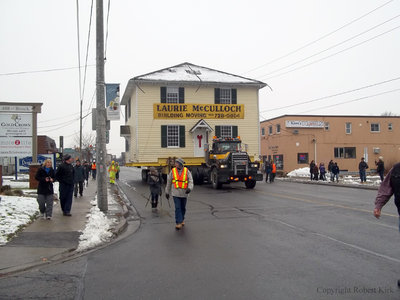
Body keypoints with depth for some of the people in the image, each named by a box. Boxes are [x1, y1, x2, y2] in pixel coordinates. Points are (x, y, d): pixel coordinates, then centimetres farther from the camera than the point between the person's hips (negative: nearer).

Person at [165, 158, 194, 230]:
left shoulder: (187, 171, -3)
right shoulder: (173, 171, -2)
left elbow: (190, 181, -9)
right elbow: (169, 182, 6)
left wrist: (189, 188, -28)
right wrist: (167, 192, 10)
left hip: (184, 193, 1)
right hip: (176, 193, -1)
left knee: (183, 208, 14)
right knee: (177, 208, -10)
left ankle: (182, 219, 36)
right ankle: (178, 223, -9)